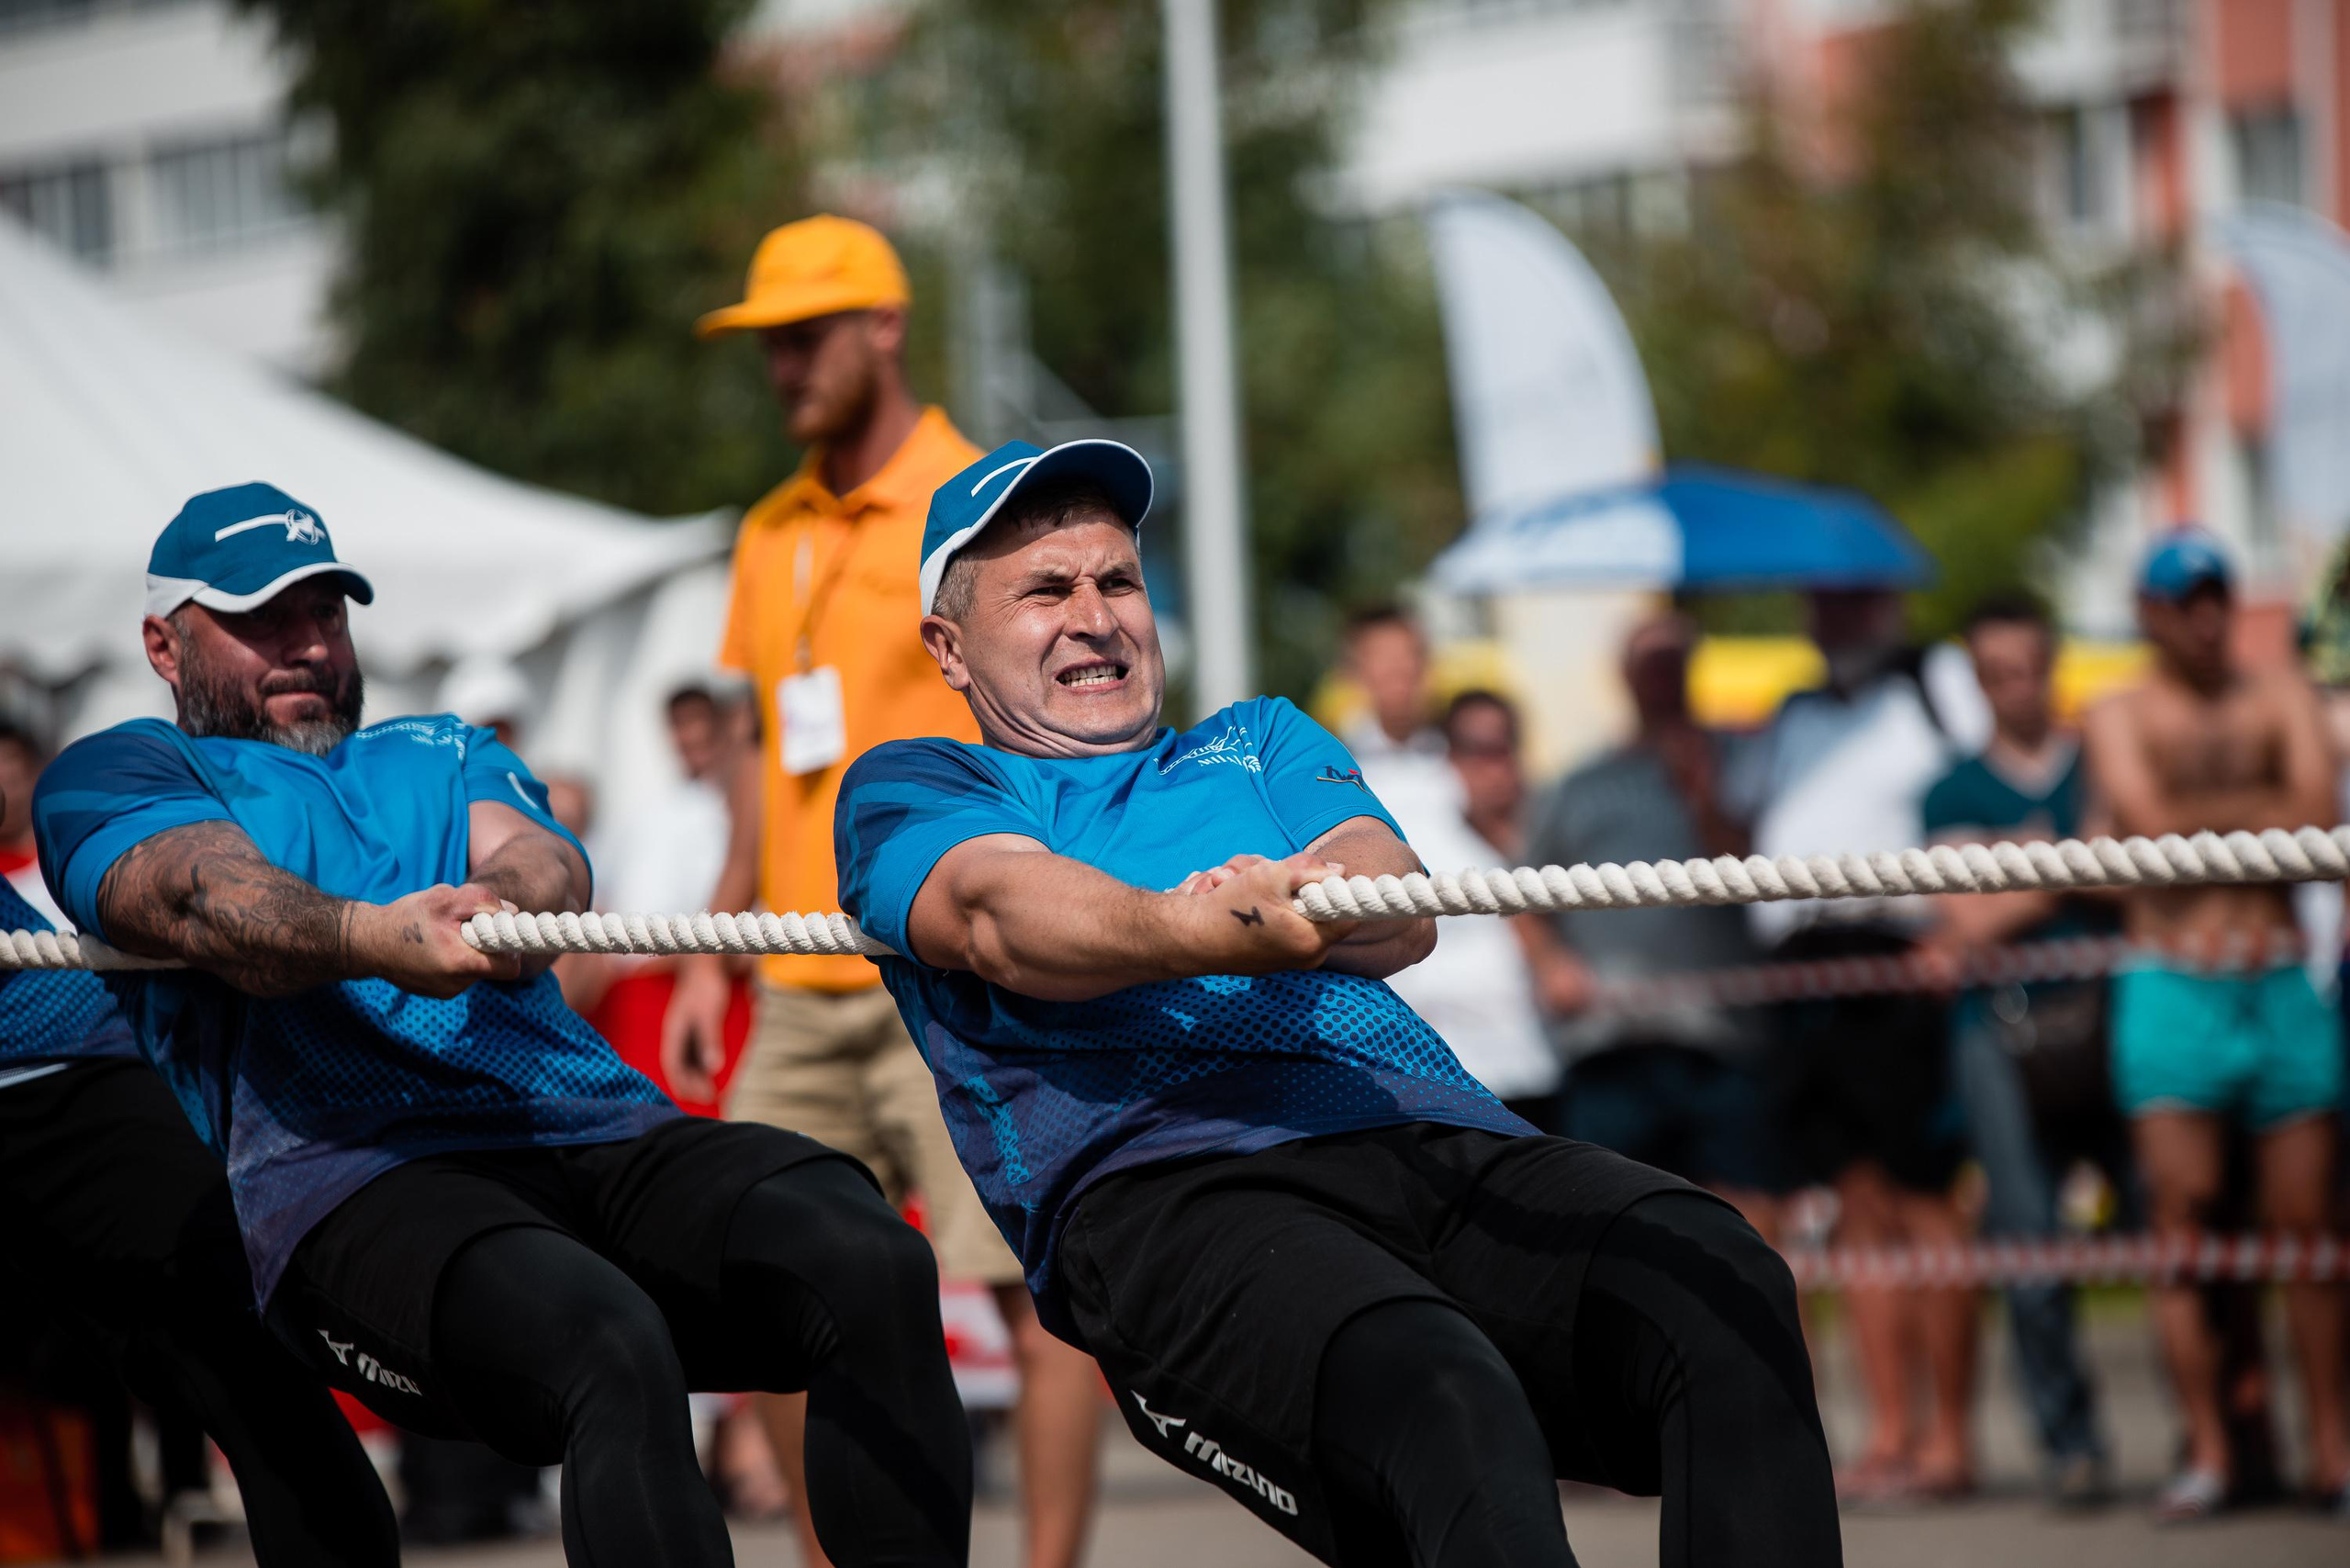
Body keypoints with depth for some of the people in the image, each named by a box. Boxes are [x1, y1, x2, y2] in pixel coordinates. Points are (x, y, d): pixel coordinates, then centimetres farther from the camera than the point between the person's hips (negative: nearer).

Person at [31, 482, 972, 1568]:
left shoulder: (445, 755, 34)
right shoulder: (112, 774, 19)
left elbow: (545, 860, 9)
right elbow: (209, 898, -5)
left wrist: (504, 899, -19)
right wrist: (373, 939, -29)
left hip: (603, 1129, 5)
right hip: (354, 1171, -5)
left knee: (876, 1264, -25)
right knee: (609, 1350, -37)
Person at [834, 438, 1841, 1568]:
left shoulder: (1261, 741, 37)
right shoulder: (907, 789, 24)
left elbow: (1400, 912, 16)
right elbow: (1001, 915, -2)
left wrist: (1305, 896, -11)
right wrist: (1208, 935, -25)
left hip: (1443, 1137, 4)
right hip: (1157, 1181, -4)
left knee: (1723, 1289, -30)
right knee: (1439, 1405, -39)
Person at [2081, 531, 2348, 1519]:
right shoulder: (2121, 715, 7)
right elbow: (2149, 823, -10)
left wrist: (2199, 816, -7)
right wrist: (2256, 808, -4)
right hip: (2173, 986, -2)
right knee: (2182, 1220, -7)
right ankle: (2206, 1447, -3)